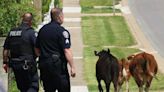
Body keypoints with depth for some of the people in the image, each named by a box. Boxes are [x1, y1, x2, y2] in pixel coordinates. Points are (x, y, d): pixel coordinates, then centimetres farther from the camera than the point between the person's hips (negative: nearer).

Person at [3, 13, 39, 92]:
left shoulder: (12, 32, 9)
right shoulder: (31, 32, -11)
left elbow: (5, 49, 14)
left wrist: (5, 62, 21)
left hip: (14, 64, 6)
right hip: (28, 64, -6)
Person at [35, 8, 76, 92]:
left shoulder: (42, 30, 10)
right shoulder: (62, 31, -11)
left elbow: (37, 50, 16)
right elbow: (67, 51, -16)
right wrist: (72, 67, -13)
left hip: (44, 65, 7)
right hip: (58, 66, -7)